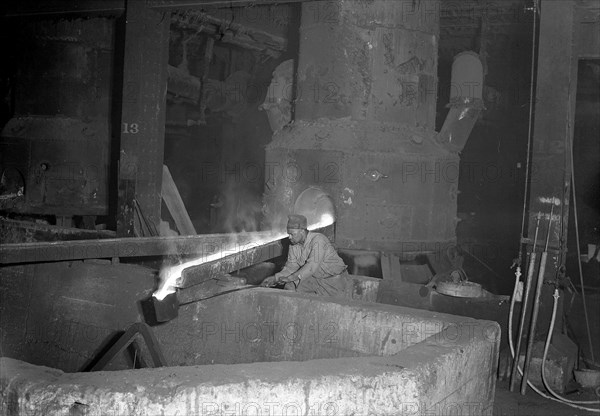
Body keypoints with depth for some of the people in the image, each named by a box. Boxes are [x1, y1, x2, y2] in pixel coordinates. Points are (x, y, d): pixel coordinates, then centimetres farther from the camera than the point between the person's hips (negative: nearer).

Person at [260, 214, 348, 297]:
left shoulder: (318, 240, -27)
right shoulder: (294, 244, -4)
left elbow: (312, 266, -36)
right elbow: (292, 265, -5)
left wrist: (294, 277, -45)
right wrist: (276, 277, -21)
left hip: (334, 278, -7)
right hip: (314, 277, 7)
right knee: (290, 287, -10)